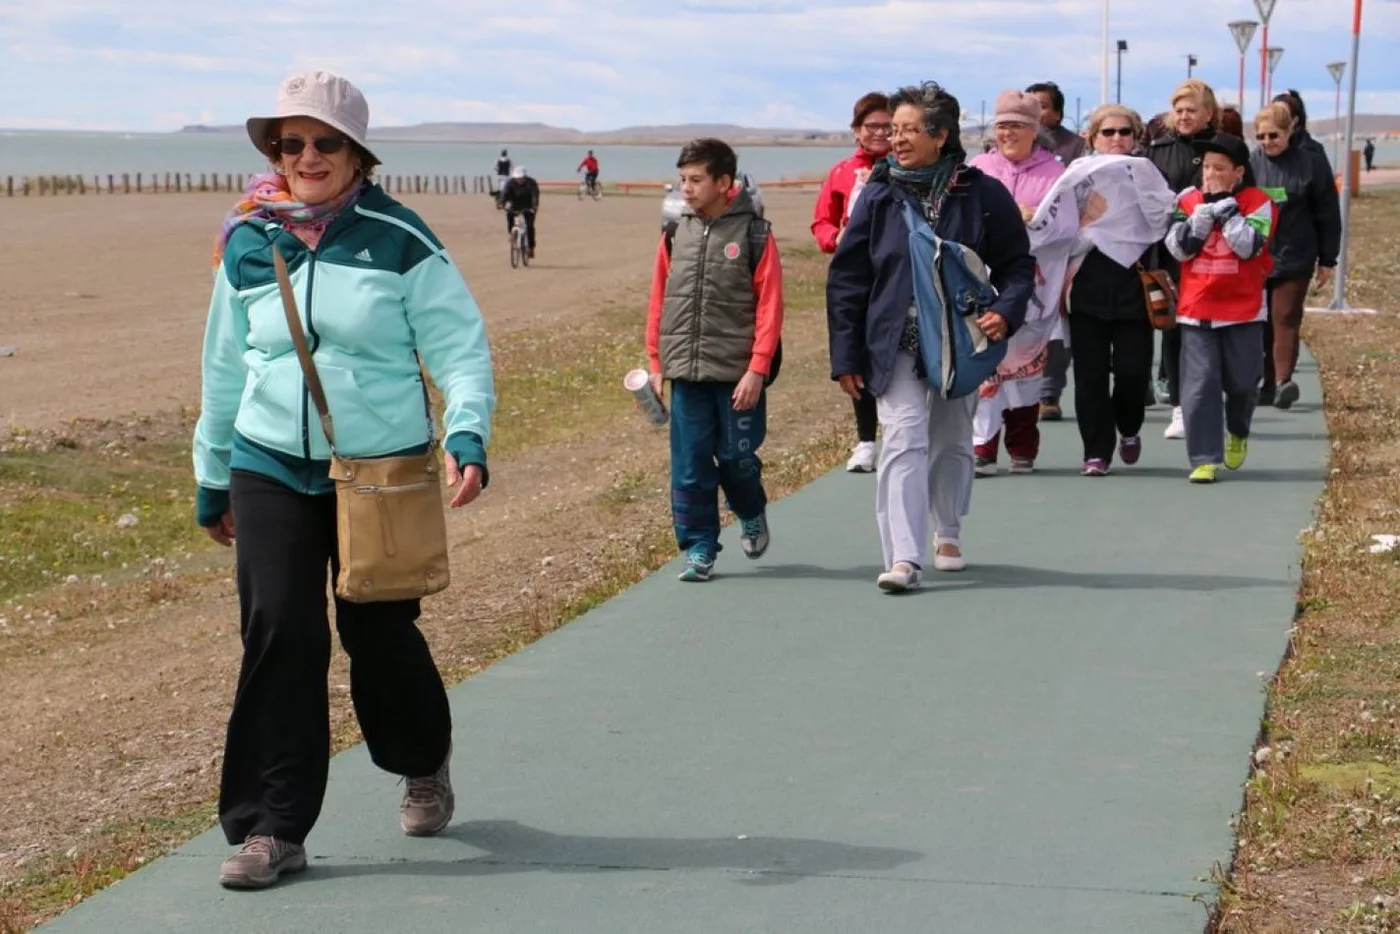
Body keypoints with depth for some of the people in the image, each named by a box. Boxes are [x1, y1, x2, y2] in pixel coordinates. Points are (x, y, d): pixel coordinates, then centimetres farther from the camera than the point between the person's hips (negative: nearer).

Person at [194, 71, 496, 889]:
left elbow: (461, 345, -6)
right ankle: (273, 829, 1)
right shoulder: (247, 245, 4)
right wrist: (212, 476, 19)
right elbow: (225, 366, 14)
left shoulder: (401, 241, -6)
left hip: (384, 469, -2)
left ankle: (425, 767, 38)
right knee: (280, 638, -6)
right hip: (270, 469, 2)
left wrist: (467, 431, -23)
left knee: (381, 633, 8)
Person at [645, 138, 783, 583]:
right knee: (689, 465, 2)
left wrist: (757, 369, -13)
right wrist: (656, 362, 8)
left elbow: (769, 307, -7)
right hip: (686, 373, 3)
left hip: (737, 374, -3)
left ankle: (752, 515, 33)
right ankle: (698, 549, 11)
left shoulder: (754, 234, -5)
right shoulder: (676, 233, 7)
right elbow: (659, 300, 11)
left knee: (737, 456, 3)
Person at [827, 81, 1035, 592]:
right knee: (904, 440, -14)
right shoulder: (879, 196, -1)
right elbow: (846, 277, 2)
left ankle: (948, 533, 38)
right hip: (895, 344, -1)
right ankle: (903, 557, -18)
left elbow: (1017, 265, 3)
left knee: (952, 443, 15)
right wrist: (846, 357, -2)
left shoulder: (982, 195, -4)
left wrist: (1005, 311, -17)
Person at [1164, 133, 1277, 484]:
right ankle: (1205, 460, -2)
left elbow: (1248, 246, -18)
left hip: (1243, 310, -1)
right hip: (1196, 310, 1)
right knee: (1199, 385, -6)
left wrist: (1224, 204, -15)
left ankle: (1237, 434, 38)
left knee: (1242, 383, 7)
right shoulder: (1189, 201, 5)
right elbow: (1179, 247, -8)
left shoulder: (1259, 203, -3)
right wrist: (1207, 206, -11)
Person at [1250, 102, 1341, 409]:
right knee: (1258, 323, 5)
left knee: (1286, 320, -8)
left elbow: (1328, 216, 2)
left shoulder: (1311, 165, -3)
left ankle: (1283, 381, -14)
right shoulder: (1249, 164, 1)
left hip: (1294, 258, -2)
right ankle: (1268, 384, 12)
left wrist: (1327, 260, 3)